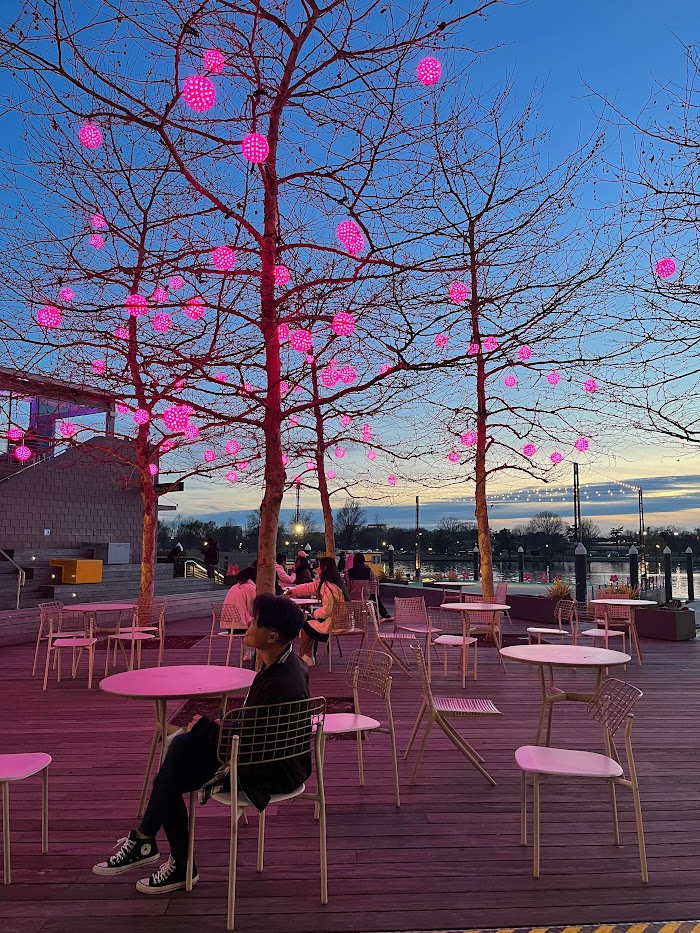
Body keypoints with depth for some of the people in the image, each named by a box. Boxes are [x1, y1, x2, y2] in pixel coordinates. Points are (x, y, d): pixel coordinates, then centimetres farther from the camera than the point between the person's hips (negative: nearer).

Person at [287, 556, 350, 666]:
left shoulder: (328, 587, -24)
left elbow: (327, 610, -25)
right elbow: (309, 587, 18)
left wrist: (315, 614, -7)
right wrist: (293, 591, 22)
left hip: (334, 623, -9)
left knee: (306, 626, 6)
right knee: (309, 621, 21)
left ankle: (303, 657, 25)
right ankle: (308, 657, 21)